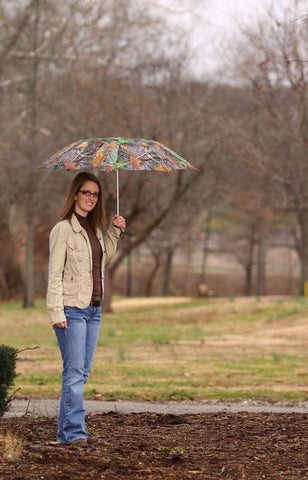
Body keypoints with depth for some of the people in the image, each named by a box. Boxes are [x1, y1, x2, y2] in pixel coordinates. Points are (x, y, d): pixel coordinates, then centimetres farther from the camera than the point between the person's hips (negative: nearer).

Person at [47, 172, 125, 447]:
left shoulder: (95, 228, 13)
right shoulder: (63, 229, -8)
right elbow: (54, 274, -10)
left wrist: (115, 232, 16)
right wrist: (56, 312, -16)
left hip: (94, 310, 7)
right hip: (71, 309, -7)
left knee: (82, 372, 8)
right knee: (74, 371, -10)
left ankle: (66, 430, 13)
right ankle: (75, 432, -9)